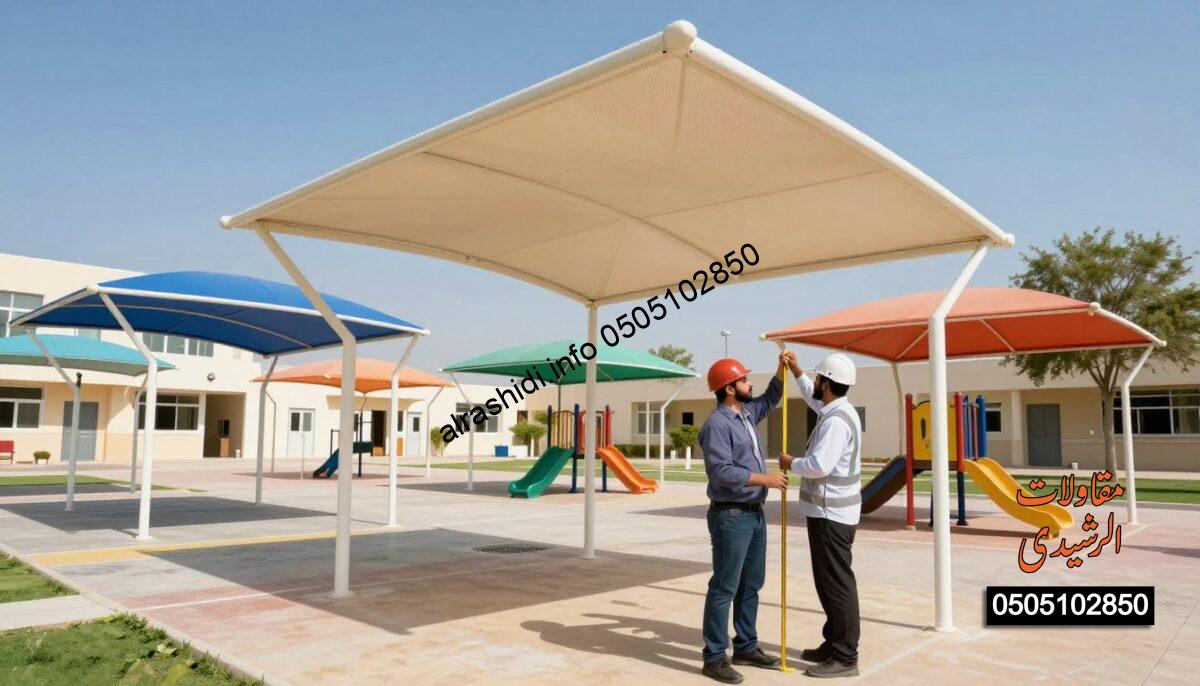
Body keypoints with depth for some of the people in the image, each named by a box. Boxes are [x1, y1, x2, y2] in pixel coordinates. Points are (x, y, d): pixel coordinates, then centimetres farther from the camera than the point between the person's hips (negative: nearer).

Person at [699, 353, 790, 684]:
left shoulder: (746, 413, 12)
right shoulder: (717, 424, -17)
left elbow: (770, 399, 32)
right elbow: (722, 471, -25)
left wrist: (782, 370, 18)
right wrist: (766, 478, -19)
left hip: (755, 514, 10)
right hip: (731, 516, -9)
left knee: (751, 585, 16)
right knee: (724, 588, -3)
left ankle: (746, 647, 28)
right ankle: (714, 657, 5)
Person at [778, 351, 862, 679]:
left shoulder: (836, 420, -22)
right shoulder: (837, 409, 11)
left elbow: (819, 465, -30)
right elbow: (813, 398, 34)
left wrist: (790, 463, -12)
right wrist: (795, 369, 33)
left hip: (831, 514, -11)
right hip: (831, 511, 11)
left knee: (837, 584, -3)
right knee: (829, 581, 17)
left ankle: (845, 658, 4)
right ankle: (834, 645, 27)